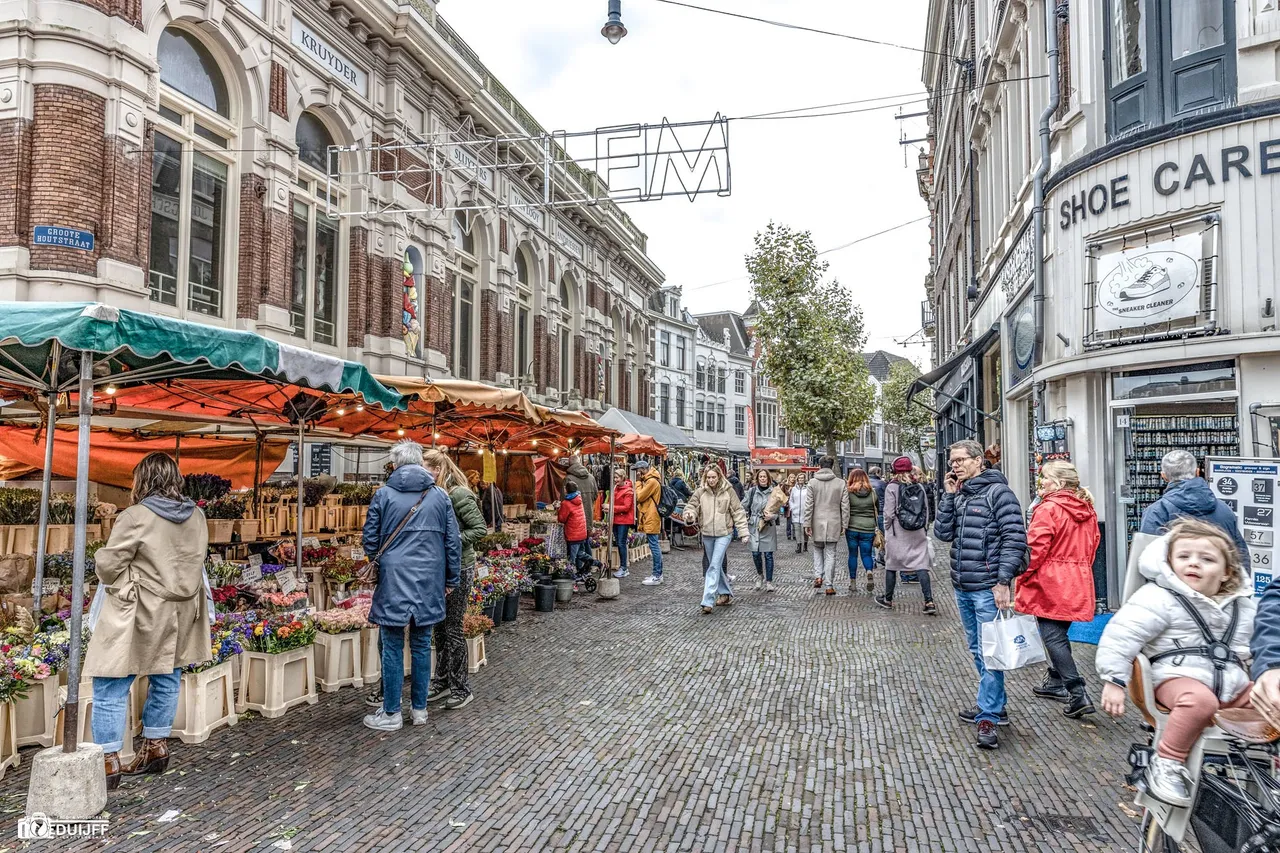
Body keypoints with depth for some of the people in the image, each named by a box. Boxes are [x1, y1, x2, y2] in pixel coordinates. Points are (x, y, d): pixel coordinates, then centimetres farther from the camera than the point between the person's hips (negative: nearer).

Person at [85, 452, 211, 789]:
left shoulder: (135, 517, -17)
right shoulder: (197, 516, 2)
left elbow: (106, 565, -12)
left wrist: (100, 563, 9)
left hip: (139, 614, -6)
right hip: (180, 613, 7)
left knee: (110, 688, 3)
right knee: (166, 681, 17)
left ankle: (109, 763, 5)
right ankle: (157, 749, 27)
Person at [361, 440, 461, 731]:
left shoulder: (384, 494, -4)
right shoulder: (440, 496, 2)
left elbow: (369, 539, 2)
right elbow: (453, 541, 4)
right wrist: (452, 579, 14)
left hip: (394, 579, -2)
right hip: (429, 582, 3)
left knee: (392, 647, 6)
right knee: (421, 645, 12)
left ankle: (391, 714, 13)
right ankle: (419, 709, 21)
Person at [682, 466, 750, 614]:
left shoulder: (728, 491, -5)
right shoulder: (700, 491, 0)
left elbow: (738, 512, -3)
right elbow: (691, 505, 5)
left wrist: (743, 532, -7)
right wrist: (689, 515, -19)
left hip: (723, 533, -4)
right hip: (707, 534, 4)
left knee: (714, 566, -12)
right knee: (716, 565, 16)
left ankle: (708, 601, -13)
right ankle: (726, 593, 34)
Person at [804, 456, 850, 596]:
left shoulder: (812, 482, -3)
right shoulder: (840, 483, -1)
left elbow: (808, 505, -5)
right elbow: (845, 506, 0)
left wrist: (807, 524, 0)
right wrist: (844, 525, 6)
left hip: (817, 524, 0)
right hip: (834, 524, 0)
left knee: (818, 549, 20)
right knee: (830, 554, 6)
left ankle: (818, 576, 3)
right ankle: (829, 586, 7)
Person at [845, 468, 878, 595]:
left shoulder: (848, 492, -6)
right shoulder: (872, 492, 1)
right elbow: (877, 511, 9)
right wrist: (877, 530, 19)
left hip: (852, 527, -1)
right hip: (868, 528, 1)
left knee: (853, 554, 9)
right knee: (866, 553, 12)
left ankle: (853, 583, 12)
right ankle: (870, 571, -16)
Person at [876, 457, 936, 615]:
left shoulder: (892, 487, -8)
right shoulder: (919, 487, 5)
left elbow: (889, 513, -9)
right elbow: (926, 510, 7)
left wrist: (887, 531, 4)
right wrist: (924, 529, 15)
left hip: (898, 534, -3)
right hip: (918, 535, 3)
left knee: (891, 566, 10)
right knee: (921, 567, 0)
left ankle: (888, 600, 22)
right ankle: (929, 602, -8)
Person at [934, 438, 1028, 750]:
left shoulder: (998, 491, -9)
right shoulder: (958, 494, 12)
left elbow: (1015, 538, -14)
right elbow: (943, 533, 5)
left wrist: (1003, 581, -19)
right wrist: (949, 496, -2)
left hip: (988, 588, -8)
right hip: (962, 587, 8)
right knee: (977, 650, 17)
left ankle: (987, 718, 3)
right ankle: (995, 706, 31)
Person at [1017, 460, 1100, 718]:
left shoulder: (1048, 508, -17)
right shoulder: (1087, 509, 9)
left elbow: (1036, 549, -19)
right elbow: (1093, 543, 17)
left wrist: (1022, 577, -7)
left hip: (1050, 583, -8)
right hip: (1078, 582, 8)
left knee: (1053, 637, -4)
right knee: (1059, 633, 20)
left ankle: (1077, 694, -8)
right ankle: (1056, 682, 32)